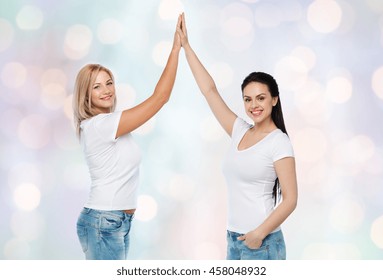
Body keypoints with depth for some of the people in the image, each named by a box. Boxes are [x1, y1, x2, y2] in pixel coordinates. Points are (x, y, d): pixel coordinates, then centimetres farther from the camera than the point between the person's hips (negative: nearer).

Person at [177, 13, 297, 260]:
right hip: (234, 239, 7)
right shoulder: (240, 132, 8)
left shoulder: (279, 142, -9)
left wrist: (260, 233, -18)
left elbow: (290, 199, -12)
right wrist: (185, 46, 10)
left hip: (262, 243, -6)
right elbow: (210, 90, 10)